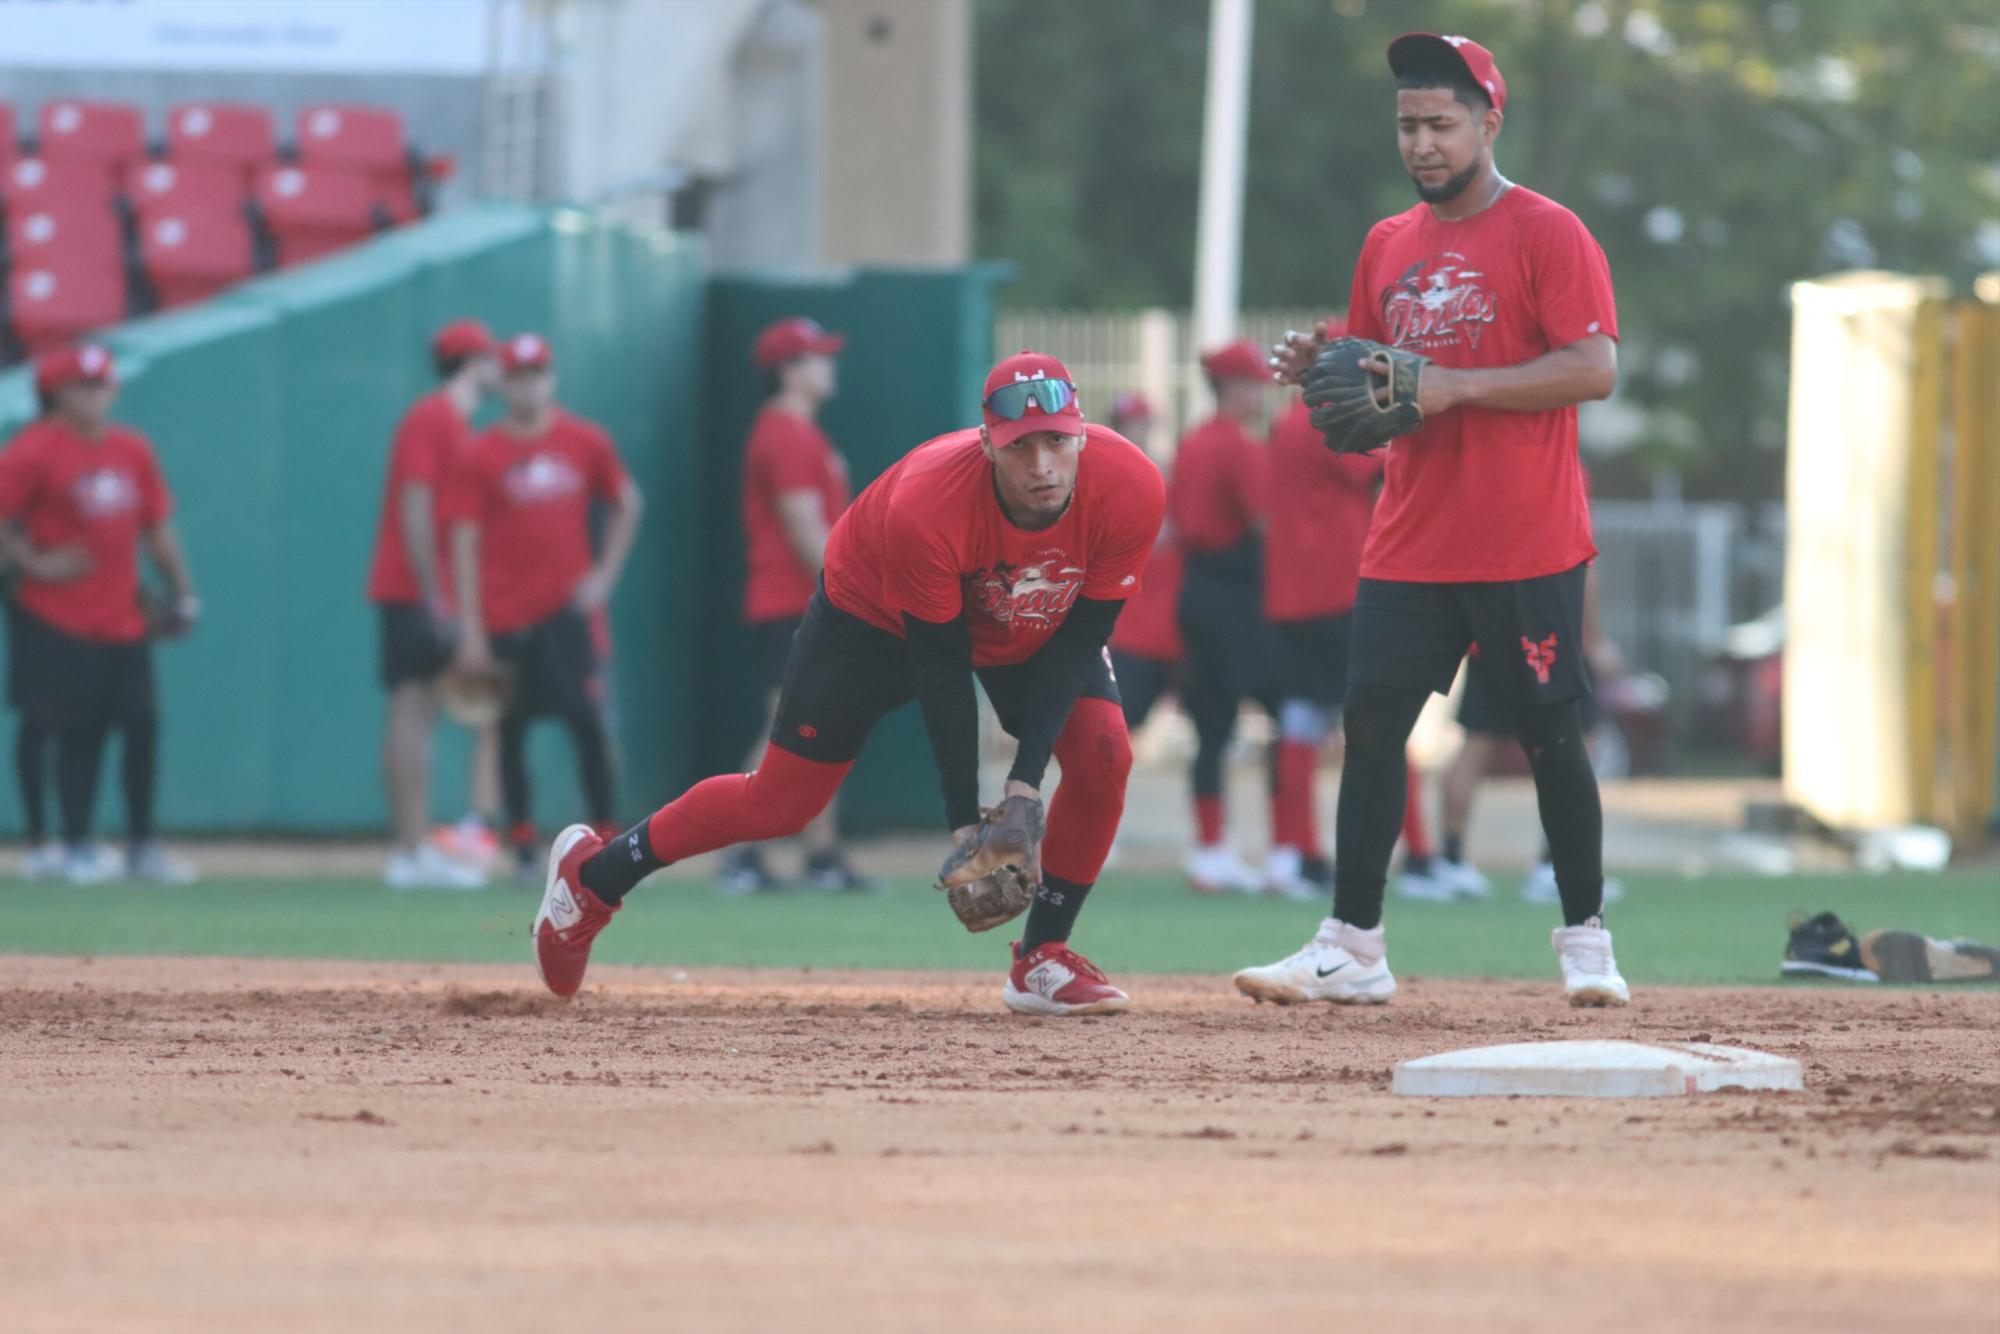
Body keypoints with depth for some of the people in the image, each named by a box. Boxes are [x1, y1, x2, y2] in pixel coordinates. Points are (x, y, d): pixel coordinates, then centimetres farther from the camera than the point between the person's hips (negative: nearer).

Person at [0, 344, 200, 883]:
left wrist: (181, 591, 11)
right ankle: (76, 848, 6)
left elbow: (157, 525, 16)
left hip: (124, 620, 5)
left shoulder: (132, 450, 9)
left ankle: (142, 847, 13)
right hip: (60, 624, -5)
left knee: (143, 726, 2)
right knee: (78, 732, -4)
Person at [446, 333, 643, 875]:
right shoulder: (481, 455, -1)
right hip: (505, 616, -1)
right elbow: (465, 542, -3)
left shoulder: (587, 442, 5)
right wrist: (470, 630, -8)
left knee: (588, 722, -9)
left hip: (568, 607, 1)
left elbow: (626, 505, 18)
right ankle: (521, 842, 12)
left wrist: (604, 575, 7)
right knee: (510, 730, 2)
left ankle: (605, 838, -2)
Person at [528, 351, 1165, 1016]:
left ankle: (1042, 960, -2)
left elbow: (1082, 635, -23)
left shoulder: (1130, 487, -33)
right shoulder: (922, 505, -41)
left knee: (1103, 752, -19)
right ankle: (594, 874, 20)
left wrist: (1027, 776, -29)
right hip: (878, 611, -4)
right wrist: (964, 821, -31)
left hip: (1041, 625, 4)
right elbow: (941, 669, -31)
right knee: (781, 800, -2)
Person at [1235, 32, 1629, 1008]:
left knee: (1549, 735, 0)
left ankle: (1585, 940, 12)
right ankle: (1351, 948, 1)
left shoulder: (1547, 234, -6)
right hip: (1408, 549, 6)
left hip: (1525, 549, -6)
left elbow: (1595, 369, -15)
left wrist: (1455, 385, -21)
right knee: (1371, 724, -1)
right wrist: (1323, 370, -1)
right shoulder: (1388, 246, 15)